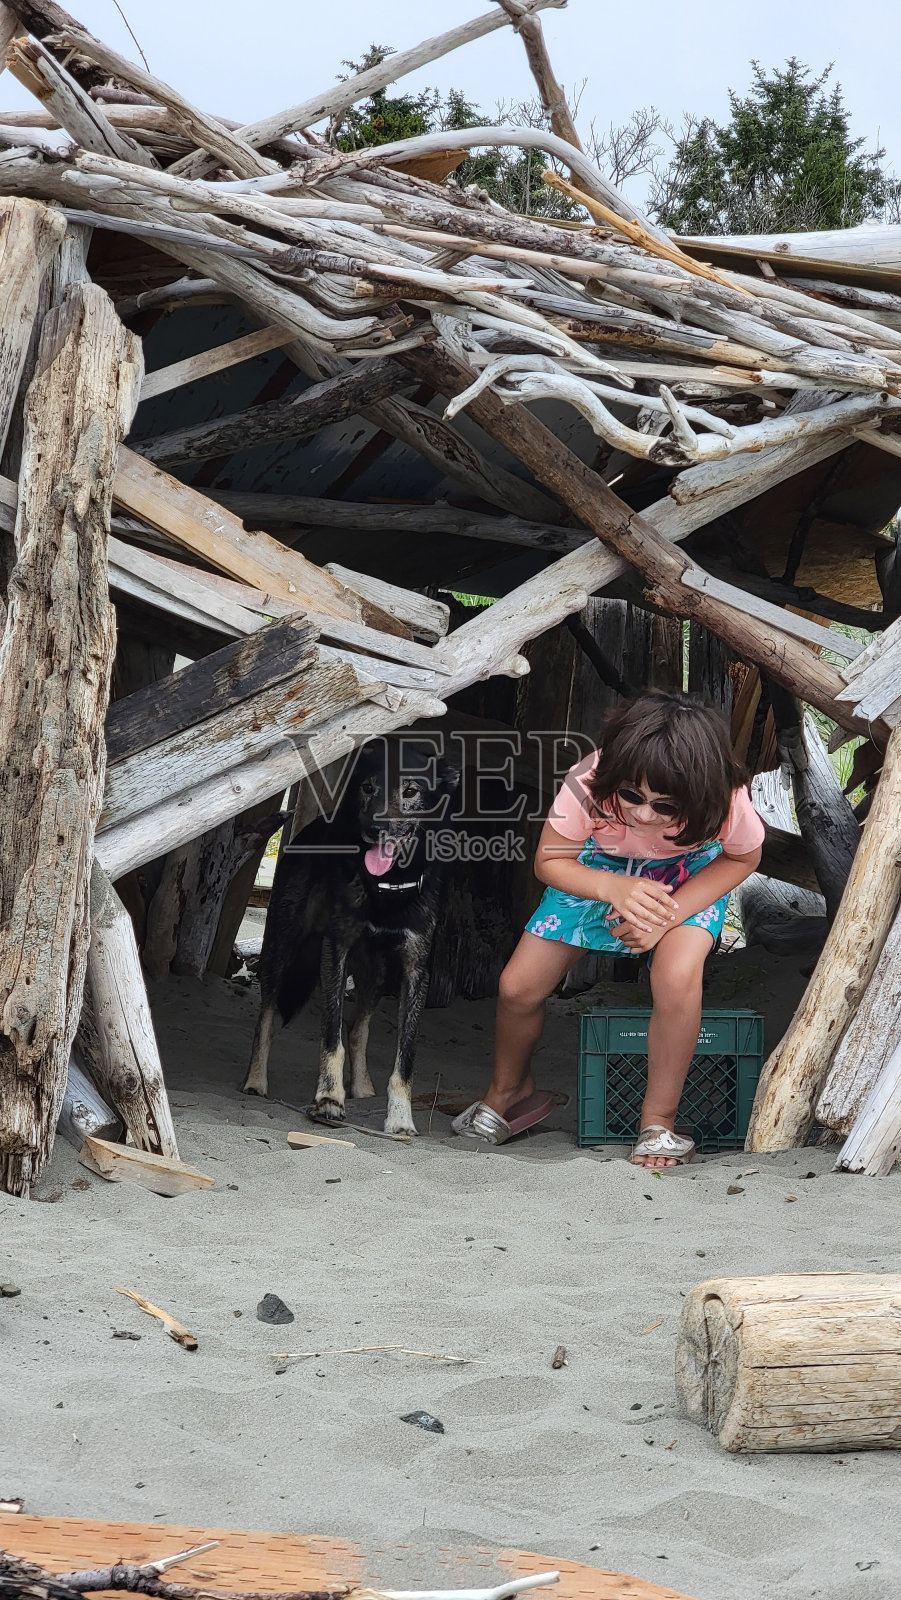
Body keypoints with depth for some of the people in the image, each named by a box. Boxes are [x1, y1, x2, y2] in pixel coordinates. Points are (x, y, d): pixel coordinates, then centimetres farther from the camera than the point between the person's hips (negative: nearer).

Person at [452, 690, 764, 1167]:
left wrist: (669, 915, -27)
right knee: (517, 988, -3)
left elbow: (741, 858, -12)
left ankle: (659, 1120, -8)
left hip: (690, 874, -2)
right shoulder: (588, 786, -38)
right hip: (599, 870, 2)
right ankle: (508, 1091, 31)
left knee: (678, 979, -32)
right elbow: (549, 861, -18)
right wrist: (613, 888, -39)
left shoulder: (728, 802, -38)